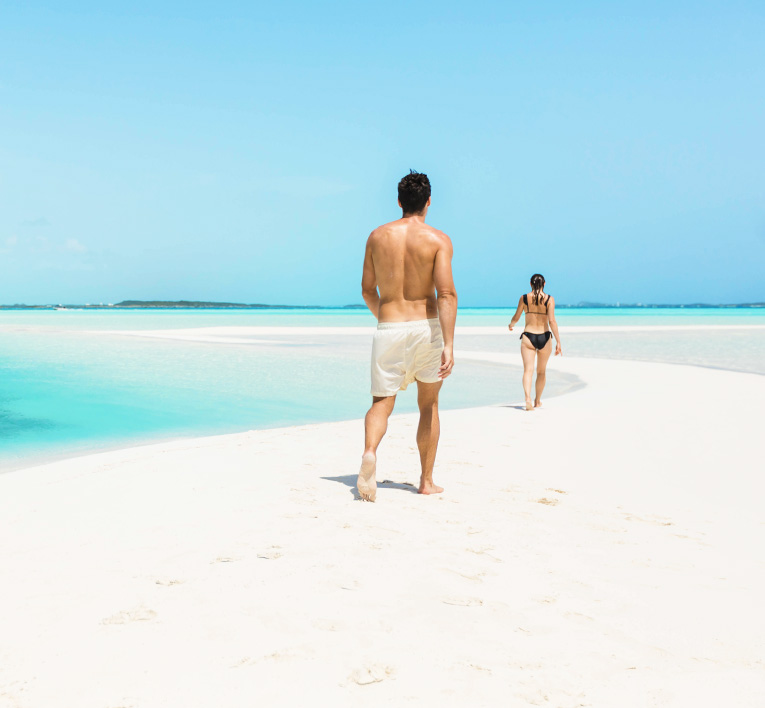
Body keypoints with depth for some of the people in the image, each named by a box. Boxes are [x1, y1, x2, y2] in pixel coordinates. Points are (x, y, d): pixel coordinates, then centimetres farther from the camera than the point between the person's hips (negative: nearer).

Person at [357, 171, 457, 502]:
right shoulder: (437, 239, -5)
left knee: (381, 404, 4)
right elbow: (446, 294, -16)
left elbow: (367, 290, 13)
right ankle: (427, 481, 21)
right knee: (429, 405, 17)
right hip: (426, 327, -1)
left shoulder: (377, 236, 5)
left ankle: (369, 452, -29)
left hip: (388, 330, 1)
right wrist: (448, 346, -20)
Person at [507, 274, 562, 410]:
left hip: (528, 337, 0)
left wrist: (511, 324, 32)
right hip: (544, 338, 0)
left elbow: (516, 317, 9)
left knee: (528, 370, -6)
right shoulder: (549, 299, -6)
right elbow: (552, 321, -14)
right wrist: (558, 341, -12)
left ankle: (528, 399, -26)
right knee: (542, 371, 18)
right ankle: (538, 401, 29)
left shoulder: (524, 298, -1)